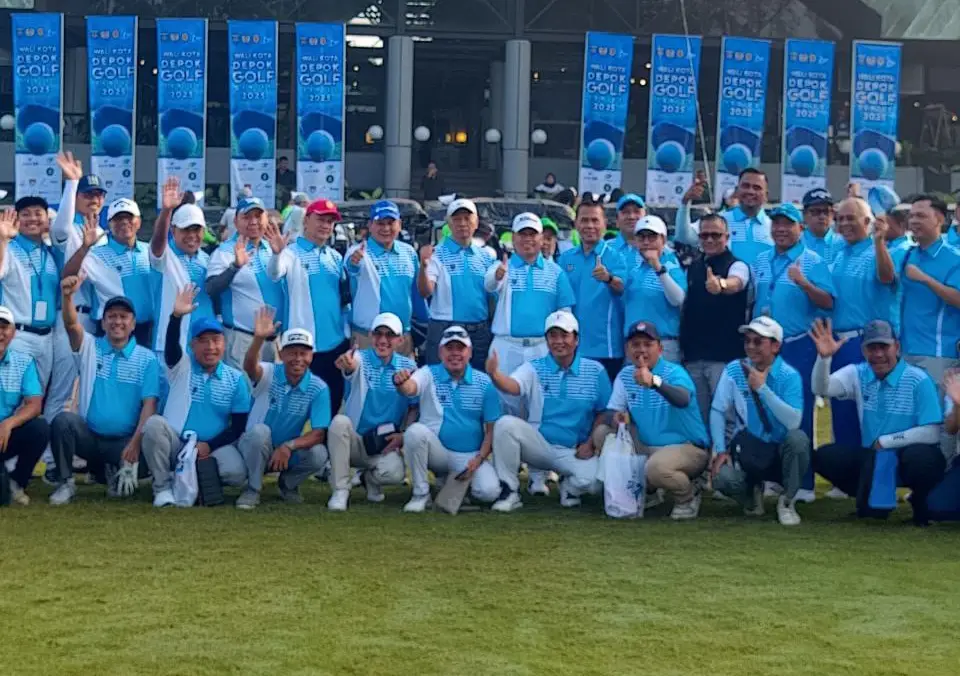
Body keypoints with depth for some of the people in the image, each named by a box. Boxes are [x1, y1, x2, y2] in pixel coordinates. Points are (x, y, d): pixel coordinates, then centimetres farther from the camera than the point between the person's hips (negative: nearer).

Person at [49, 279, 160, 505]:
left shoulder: (147, 359, 2)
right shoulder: (90, 347, 5)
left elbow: (149, 404, -7)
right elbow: (71, 325, -16)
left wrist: (136, 442, -21)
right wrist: (67, 296, -38)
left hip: (124, 441, 0)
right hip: (89, 436, 0)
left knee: (147, 457, -30)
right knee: (63, 420, -30)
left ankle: (114, 473, 8)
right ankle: (66, 483, -10)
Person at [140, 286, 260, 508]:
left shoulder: (236, 379, 3)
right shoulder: (182, 366, 1)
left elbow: (238, 427, 1)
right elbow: (171, 346, -23)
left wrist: (209, 446, -14)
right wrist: (176, 316, -42)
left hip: (215, 446, 0)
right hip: (177, 444, 0)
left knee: (236, 473, -30)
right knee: (154, 424, -30)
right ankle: (163, 487, -12)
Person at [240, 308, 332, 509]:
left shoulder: (319, 389, -11)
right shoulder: (270, 374, -15)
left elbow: (319, 434, -15)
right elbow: (250, 367, -40)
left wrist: (289, 446, -32)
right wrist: (259, 339, -61)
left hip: (290, 452, 2)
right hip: (256, 448, -2)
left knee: (319, 454, -27)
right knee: (260, 430, -34)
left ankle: (288, 484, 6)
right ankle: (253, 489, -12)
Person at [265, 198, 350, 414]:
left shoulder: (335, 256, 12)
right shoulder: (292, 252, -6)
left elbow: (346, 294, 16)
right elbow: (275, 274, -28)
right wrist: (277, 253, -47)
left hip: (336, 342, 6)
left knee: (333, 400, 13)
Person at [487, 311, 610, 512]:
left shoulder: (595, 371, 1)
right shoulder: (534, 368, -1)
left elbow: (604, 412, 5)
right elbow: (513, 386, -22)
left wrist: (591, 444, -8)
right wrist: (494, 375, -44)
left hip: (575, 451, 0)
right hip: (539, 445, 1)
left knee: (592, 482, -30)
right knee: (506, 424, -27)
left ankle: (569, 486, 10)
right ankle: (509, 491, -11)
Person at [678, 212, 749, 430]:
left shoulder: (736, 265, -6)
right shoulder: (693, 267, 13)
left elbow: (735, 283, -30)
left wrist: (721, 285, -54)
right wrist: (682, 345, 14)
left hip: (725, 356, -6)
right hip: (693, 355, 6)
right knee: (697, 414, 11)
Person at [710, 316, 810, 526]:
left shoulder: (789, 376, -12)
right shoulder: (734, 370, -3)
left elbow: (794, 421, -26)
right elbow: (718, 411, -2)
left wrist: (762, 389, -28)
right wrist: (720, 450, -11)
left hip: (780, 450, -1)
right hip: (746, 450, 1)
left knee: (798, 438, -35)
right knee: (723, 478, -30)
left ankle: (787, 501, -9)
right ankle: (752, 492, 11)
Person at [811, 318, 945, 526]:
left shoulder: (918, 381, -14)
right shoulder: (858, 374, 0)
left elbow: (931, 433, -18)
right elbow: (822, 389, -16)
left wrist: (884, 441, -11)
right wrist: (824, 357, -35)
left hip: (908, 460, -4)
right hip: (872, 460, 4)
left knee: (921, 455, -38)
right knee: (824, 456, -17)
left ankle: (920, 501, -2)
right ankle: (871, 499, 9)